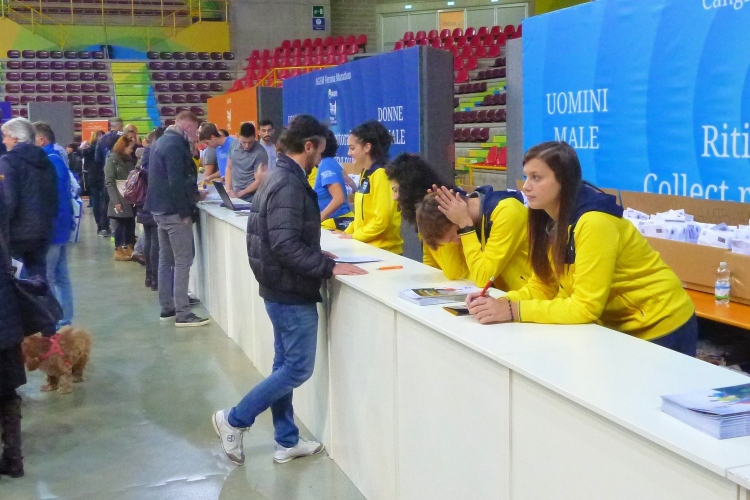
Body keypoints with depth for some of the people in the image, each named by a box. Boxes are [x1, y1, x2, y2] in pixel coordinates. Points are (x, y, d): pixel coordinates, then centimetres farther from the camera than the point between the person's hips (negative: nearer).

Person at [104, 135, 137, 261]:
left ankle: (129, 249, 16)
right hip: (120, 200, -6)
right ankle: (118, 251, 8)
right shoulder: (112, 160, -4)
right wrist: (116, 201, -18)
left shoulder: (129, 160, 15)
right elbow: (109, 183, -10)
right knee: (120, 224, 0)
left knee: (130, 224, 7)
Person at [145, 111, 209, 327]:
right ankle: (182, 314, -6)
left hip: (160, 208, 10)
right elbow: (176, 183, -23)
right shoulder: (176, 145, -17)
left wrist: (194, 195, 20)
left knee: (166, 259, 14)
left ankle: (167, 307, 20)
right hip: (174, 211, -10)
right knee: (183, 261, -6)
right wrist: (185, 212, -18)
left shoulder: (161, 141, 14)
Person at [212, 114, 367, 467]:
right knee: (299, 368, 0)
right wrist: (328, 267, -25)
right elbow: (285, 245, -28)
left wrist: (317, 256, 13)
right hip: (291, 292, -10)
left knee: (285, 365, 14)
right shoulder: (289, 185, -21)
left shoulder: (279, 178, 11)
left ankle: (287, 442, 24)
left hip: (280, 288, 10)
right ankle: (234, 420, 8)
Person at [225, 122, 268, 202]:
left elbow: (259, 181, -15)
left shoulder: (260, 153, -15)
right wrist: (228, 190, 0)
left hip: (250, 199, -5)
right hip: (233, 196, 5)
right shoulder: (234, 145, 1)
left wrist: (239, 194, -18)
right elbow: (229, 168, 11)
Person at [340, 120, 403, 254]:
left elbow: (382, 219, -20)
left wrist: (354, 236, -13)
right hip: (366, 247, 8)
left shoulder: (380, 174, -15)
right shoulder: (365, 174, 12)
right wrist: (348, 232, 7)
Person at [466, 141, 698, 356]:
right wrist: (501, 303, -19)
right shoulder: (550, 220, -3)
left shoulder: (593, 223, -28)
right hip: (619, 327, 7)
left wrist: (513, 311, -30)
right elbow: (543, 286, -2)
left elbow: (586, 307, -30)